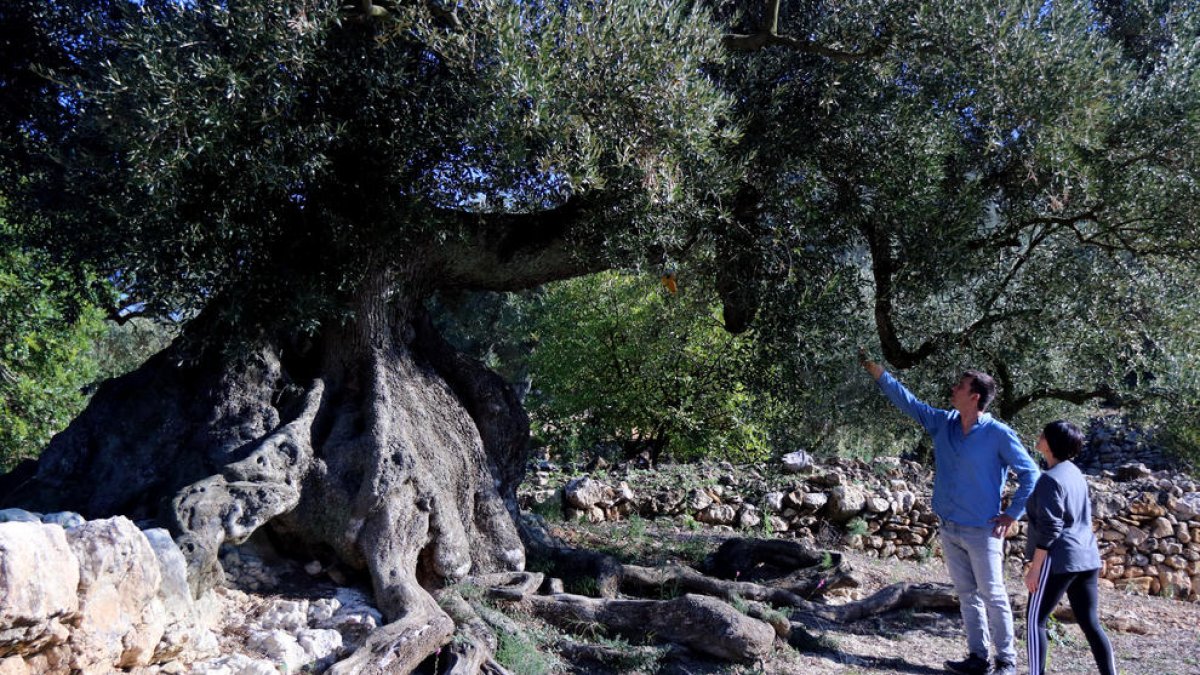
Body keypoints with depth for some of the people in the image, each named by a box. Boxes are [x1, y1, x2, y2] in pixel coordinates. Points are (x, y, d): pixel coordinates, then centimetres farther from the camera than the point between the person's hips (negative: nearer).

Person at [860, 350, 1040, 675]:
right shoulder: (943, 423, 3)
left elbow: (1030, 474, -7)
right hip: (949, 528, 6)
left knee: (993, 596, 4)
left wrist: (1013, 514, -9)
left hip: (982, 531, -6)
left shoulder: (1000, 435, -14)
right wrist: (877, 371, 4)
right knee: (967, 594, 14)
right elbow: (907, 401, 8)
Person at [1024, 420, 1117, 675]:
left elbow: (1048, 529, -18)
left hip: (1060, 561, -8)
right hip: (1087, 558, 9)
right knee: (1090, 623, 12)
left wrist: (1034, 568, -14)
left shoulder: (1050, 479, -16)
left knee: (1035, 621, 1)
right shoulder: (1075, 472, 11)